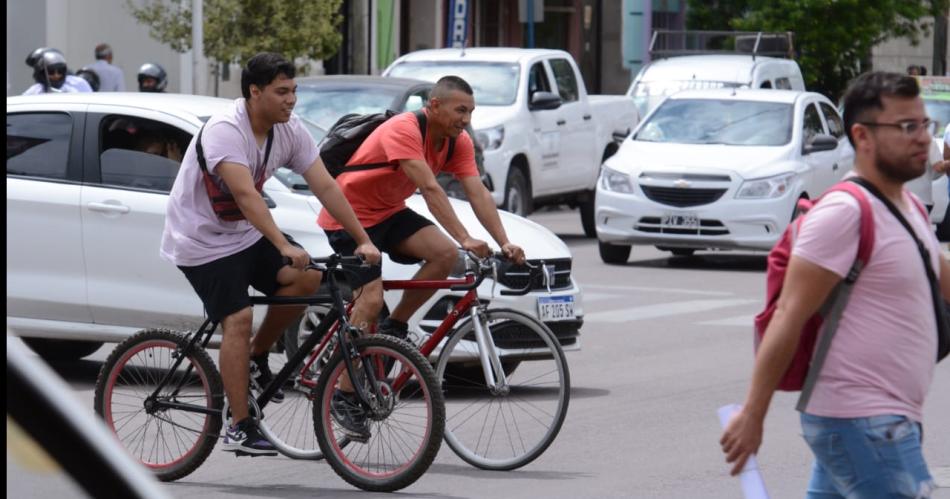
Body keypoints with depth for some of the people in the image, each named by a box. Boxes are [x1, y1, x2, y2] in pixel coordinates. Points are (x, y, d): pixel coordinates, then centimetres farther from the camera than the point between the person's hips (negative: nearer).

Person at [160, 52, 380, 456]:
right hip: (202, 241, -7)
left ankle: (256, 358, 8)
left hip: (244, 234, 7)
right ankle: (240, 429, -14)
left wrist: (362, 240, -12)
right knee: (239, 319, -18)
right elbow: (246, 195, -37)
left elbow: (325, 187, -5)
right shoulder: (225, 130, -26)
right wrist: (285, 247, -45)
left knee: (306, 280, -14)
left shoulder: (290, 132, -3)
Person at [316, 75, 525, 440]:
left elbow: (478, 194, -12)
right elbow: (430, 190, -36)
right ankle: (344, 395, -9)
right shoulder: (403, 131, -28)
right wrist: (465, 239, -42)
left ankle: (395, 327, 1)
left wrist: (505, 243, -26)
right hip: (349, 214, -7)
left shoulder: (459, 142, -4)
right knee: (371, 298, -18)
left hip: (389, 212, 7)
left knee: (445, 254, -18)